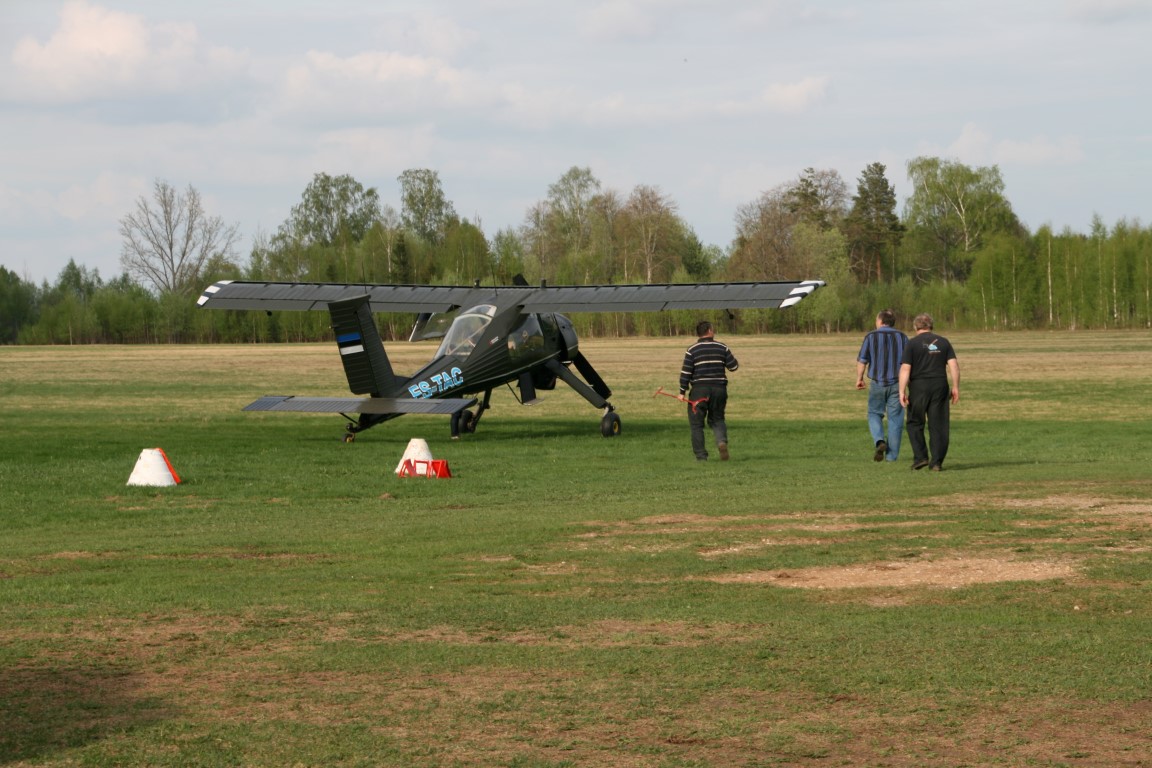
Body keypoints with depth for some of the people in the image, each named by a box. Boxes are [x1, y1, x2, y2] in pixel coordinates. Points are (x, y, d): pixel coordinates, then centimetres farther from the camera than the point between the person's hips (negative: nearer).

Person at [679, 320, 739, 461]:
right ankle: (722, 441, -11)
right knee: (717, 419, 19)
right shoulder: (722, 348, 3)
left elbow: (685, 372, -7)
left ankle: (701, 456, 2)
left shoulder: (692, 350, -3)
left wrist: (682, 392, -2)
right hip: (719, 389, 3)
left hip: (699, 390, -3)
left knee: (696, 424, 7)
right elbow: (734, 366, 7)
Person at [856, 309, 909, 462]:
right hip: (897, 382, 1)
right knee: (895, 418, 5)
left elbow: (862, 360, -3)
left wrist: (859, 378, 11)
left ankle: (879, 441, -10)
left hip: (877, 382, -1)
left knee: (874, 414, 15)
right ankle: (892, 455, 4)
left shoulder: (871, 336, -2)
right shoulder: (902, 337, 3)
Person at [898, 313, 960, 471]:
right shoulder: (943, 342, 9)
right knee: (938, 425, 6)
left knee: (915, 423, 11)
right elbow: (954, 365, 2)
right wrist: (955, 387, 5)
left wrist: (902, 391, -8)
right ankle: (937, 461, 3)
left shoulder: (912, 343, -1)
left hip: (918, 387, -3)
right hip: (940, 386, 3)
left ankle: (920, 457, 1)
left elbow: (905, 369, -8)